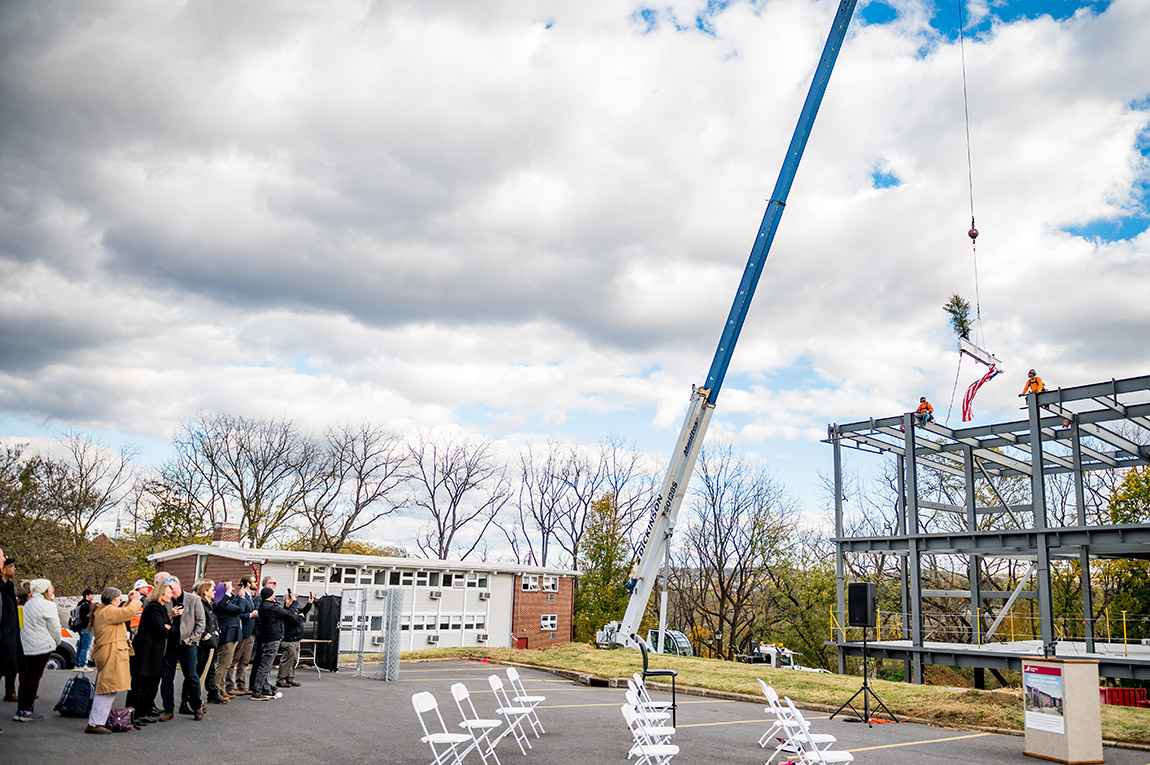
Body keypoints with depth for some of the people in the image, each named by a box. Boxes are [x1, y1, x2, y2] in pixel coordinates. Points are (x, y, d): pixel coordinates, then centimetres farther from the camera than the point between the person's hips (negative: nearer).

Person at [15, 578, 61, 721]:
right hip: (41, 647, -8)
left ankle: (21, 709, 18)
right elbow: (55, 628, -9)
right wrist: (56, 641, 10)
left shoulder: (28, 604, 13)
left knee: (25, 677, 13)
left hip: (25, 646, 8)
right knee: (33, 678, -2)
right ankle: (26, 711, 1)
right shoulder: (48, 606, -12)